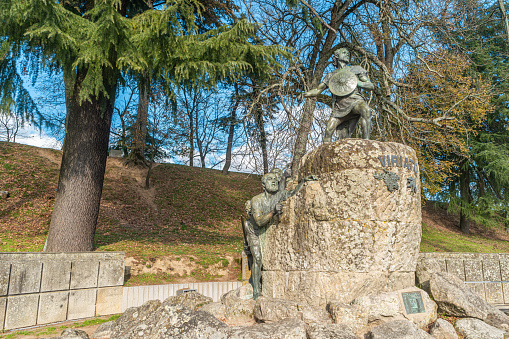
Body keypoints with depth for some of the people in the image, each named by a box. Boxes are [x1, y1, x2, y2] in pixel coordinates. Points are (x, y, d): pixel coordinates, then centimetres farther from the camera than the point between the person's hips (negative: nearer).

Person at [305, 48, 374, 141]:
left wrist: (355, 82, -3)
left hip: (354, 100, -2)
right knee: (328, 130, -12)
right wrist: (303, 94, 10)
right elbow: (317, 90, 26)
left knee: (365, 110, -36)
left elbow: (371, 86, 15)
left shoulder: (356, 69, 21)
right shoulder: (331, 76, 25)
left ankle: (366, 141, -39)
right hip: (339, 107, 2)